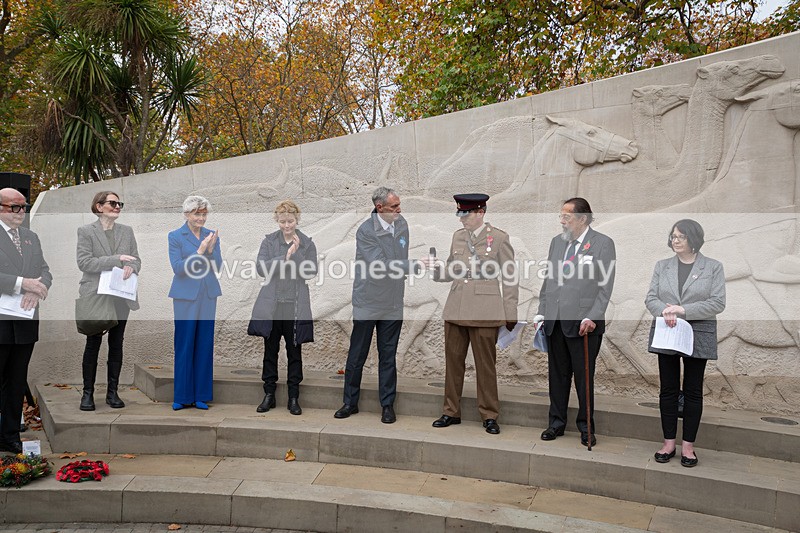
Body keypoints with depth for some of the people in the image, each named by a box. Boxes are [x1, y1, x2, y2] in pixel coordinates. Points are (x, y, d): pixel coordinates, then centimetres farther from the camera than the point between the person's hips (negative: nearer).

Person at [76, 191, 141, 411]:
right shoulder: (85, 231, -2)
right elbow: (83, 262, -11)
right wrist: (117, 259, -19)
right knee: (93, 344, 2)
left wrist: (131, 267, -14)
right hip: (95, 296, -4)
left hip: (121, 298, 4)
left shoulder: (127, 231, 10)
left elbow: (136, 259, 10)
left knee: (117, 344, 8)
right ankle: (88, 392, 12)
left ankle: (112, 392, 16)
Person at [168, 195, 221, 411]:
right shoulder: (175, 236, -4)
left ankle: (201, 395, 15)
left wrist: (210, 249, -15)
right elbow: (178, 268, -11)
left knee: (204, 344, 6)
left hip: (208, 296, 4)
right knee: (184, 344, 1)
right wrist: (199, 251, -20)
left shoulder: (212, 235, 7)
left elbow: (218, 266, 2)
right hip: (186, 296, -4)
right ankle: (182, 396, 12)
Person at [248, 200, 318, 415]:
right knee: (270, 350, 8)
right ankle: (269, 395, 21)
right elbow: (261, 268, -9)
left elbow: (310, 273, -7)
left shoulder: (307, 243, 2)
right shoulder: (269, 241, 4)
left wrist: (297, 253, -17)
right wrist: (285, 257, -17)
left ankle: (294, 397, 16)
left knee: (294, 351, 7)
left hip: (296, 306, -1)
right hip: (271, 305, 1)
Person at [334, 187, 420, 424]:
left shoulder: (402, 224, 4)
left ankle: (387, 405, 20)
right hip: (367, 304, -4)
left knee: (388, 357, 10)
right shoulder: (365, 231, -15)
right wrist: (416, 265, -26)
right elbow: (381, 266, -22)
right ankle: (350, 403, 22)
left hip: (393, 304, 4)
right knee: (357, 356, 7)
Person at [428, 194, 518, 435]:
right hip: (456, 308, 5)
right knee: (453, 361, 9)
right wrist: (437, 268, -2)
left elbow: (509, 278, -1)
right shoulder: (458, 236, 12)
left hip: (485, 312, -5)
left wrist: (510, 313, -4)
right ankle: (452, 412, 22)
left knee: (486, 364, 2)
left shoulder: (499, 238, -2)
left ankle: (489, 416, 16)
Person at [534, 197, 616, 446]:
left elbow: (605, 286, -8)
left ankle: (586, 427, 20)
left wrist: (592, 318, -15)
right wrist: (541, 312, 10)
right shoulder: (557, 242, 13)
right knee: (557, 375, 12)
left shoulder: (602, 243, -3)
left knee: (584, 377, 5)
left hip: (583, 323, -5)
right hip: (555, 322, 5)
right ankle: (556, 423, 24)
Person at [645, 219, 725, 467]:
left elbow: (718, 303, -9)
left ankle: (688, 445, 16)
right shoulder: (662, 266, 7)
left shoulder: (713, 267, -1)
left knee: (693, 391, 7)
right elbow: (651, 298, 2)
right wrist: (665, 311, -20)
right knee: (668, 389, 7)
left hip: (698, 337, -2)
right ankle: (669, 442, 17)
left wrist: (682, 310, -19)